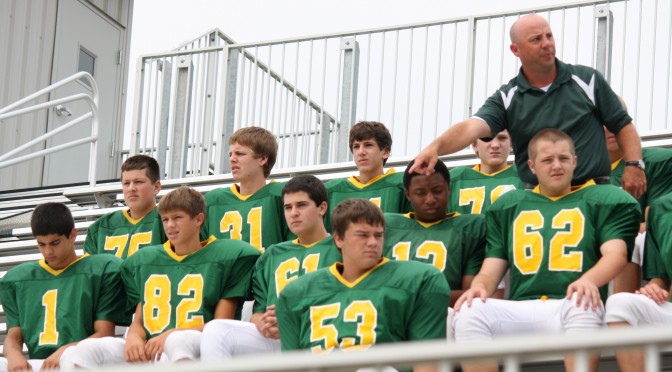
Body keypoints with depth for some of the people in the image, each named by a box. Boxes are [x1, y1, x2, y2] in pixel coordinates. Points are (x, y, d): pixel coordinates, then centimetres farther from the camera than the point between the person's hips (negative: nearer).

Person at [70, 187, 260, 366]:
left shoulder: (222, 259, 8)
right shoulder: (145, 261, 23)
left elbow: (221, 326, 1)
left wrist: (171, 334, -15)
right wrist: (133, 337, -5)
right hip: (148, 352, 5)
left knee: (178, 340, -41)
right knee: (88, 348, -22)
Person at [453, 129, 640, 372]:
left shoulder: (601, 199, 18)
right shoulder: (508, 206, 26)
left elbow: (616, 254, 1)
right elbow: (491, 270, 20)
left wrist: (588, 280, -23)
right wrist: (480, 286, -7)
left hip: (572, 308, -2)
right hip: (519, 312, 2)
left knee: (581, 304, -39)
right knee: (471, 310, -29)